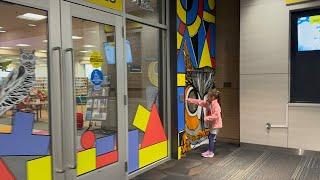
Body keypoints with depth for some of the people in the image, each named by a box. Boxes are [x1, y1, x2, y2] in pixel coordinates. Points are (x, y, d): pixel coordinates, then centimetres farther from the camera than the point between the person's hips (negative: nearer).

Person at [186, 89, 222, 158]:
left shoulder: (216, 105, -22)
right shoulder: (208, 103, 5)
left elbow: (216, 115, -27)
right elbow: (199, 102, 8)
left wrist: (207, 118, -24)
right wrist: (190, 100, 6)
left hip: (215, 124, -9)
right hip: (212, 124, 9)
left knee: (212, 138, -4)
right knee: (210, 137, 16)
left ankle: (211, 153, 5)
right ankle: (209, 150, 28)